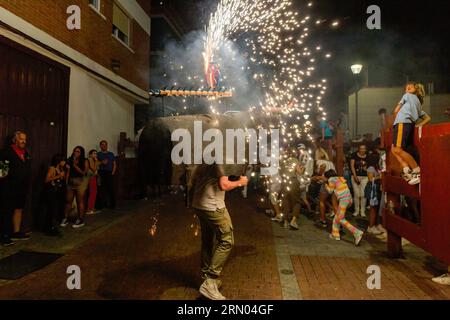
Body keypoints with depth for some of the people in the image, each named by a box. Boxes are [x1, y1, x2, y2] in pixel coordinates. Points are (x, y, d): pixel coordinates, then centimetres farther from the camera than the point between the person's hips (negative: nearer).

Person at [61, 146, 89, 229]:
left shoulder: (85, 161, -2)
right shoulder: (70, 160, 9)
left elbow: (84, 172, -10)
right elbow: (68, 172, 6)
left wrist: (75, 166, -13)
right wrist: (66, 182, -2)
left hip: (81, 182, -4)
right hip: (70, 182, 4)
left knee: (80, 202, 0)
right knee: (68, 201, 6)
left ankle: (80, 220, 8)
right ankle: (65, 219, 17)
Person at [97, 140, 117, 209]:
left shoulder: (111, 154, 18)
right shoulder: (98, 154, 12)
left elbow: (114, 164, 15)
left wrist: (113, 172, 3)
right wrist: (101, 162, -13)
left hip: (110, 173, 2)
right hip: (102, 173, -2)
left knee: (111, 188, -4)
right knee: (102, 189, -7)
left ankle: (112, 204, 1)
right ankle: (102, 204, -1)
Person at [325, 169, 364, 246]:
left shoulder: (331, 179, -3)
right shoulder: (340, 178, 19)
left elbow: (330, 191, 6)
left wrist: (326, 185, 22)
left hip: (343, 200, -9)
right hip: (349, 198, 9)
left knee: (341, 219, -1)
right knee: (337, 216, 20)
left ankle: (357, 233, -11)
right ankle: (335, 234, 28)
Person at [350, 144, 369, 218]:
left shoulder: (367, 157, 5)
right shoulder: (354, 155, 1)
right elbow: (352, 166, -3)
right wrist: (355, 176, -10)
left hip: (365, 177, 1)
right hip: (355, 176, -1)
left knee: (363, 194, -5)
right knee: (356, 194, -1)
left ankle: (363, 211, 7)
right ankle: (356, 210, 13)